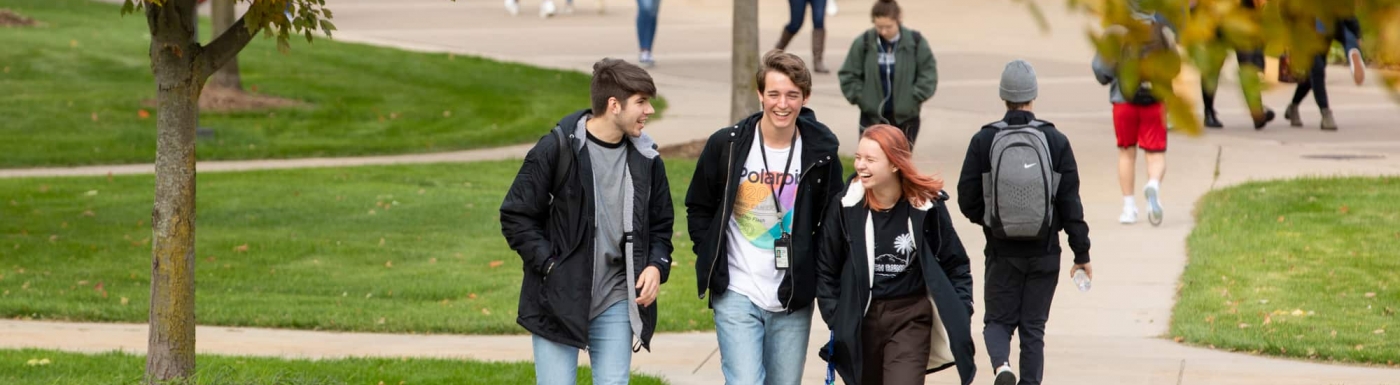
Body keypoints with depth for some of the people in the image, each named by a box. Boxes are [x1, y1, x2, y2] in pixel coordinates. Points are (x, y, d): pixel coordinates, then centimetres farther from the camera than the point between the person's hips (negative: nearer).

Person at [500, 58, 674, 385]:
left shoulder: (646, 159, 5)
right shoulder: (557, 150, -9)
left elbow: (660, 223, 17)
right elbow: (516, 217, -5)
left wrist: (657, 265, -3)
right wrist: (551, 266, -14)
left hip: (616, 305, 4)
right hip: (558, 302, -4)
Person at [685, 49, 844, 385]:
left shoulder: (821, 153, -2)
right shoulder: (726, 145, -5)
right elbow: (698, 208, 7)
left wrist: (820, 275, 2)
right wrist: (712, 263, 1)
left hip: (793, 300, 2)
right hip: (737, 295, -2)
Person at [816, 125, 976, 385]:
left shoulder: (926, 205, -8)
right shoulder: (846, 207, -6)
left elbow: (954, 263, 4)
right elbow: (826, 268, 4)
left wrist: (960, 314, -2)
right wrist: (835, 318, -3)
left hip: (911, 318, -2)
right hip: (861, 320, 2)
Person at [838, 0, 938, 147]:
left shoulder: (915, 42, -10)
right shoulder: (864, 43, -9)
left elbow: (928, 74, -3)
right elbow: (848, 75, 1)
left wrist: (913, 99, -9)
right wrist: (861, 98, -6)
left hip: (905, 116, 0)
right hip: (872, 115, 0)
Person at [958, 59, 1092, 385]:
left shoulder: (983, 141, -6)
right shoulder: (1056, 142, -5)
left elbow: (967, 201, -3)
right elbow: (1071, 204, -4)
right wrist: (1081, 254, 3)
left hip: (1001, 252, -1)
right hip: (1044, 252, 1)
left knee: (998, 320, 10)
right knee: (1033, 328, 9)